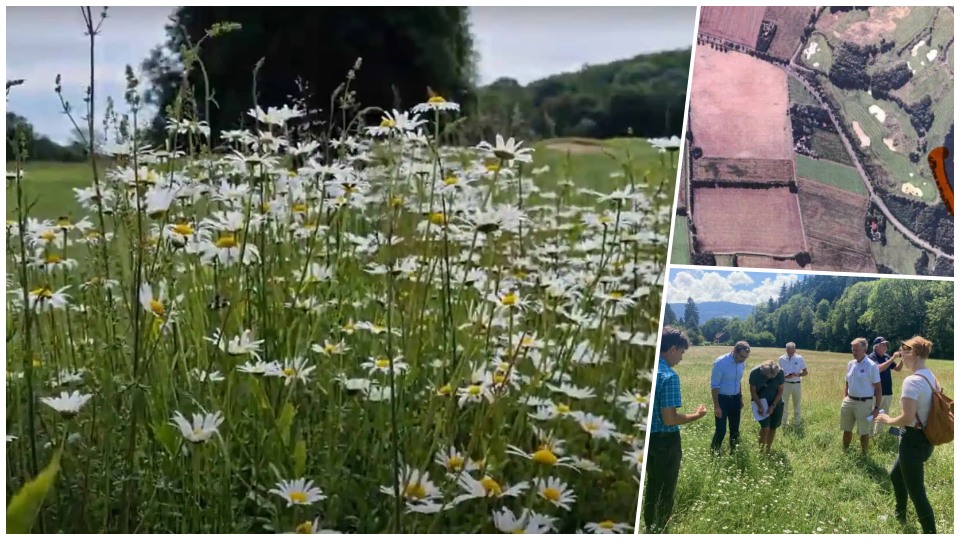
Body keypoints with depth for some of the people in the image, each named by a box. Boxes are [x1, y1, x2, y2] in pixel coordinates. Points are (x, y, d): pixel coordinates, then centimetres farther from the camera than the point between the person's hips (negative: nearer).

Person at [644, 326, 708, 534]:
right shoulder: (669, 376, -23)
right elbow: (669, 419, -25)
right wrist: (695, 416, -10)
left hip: (647, 437, 8)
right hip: (665, 440, -8)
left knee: (652, 484, 23)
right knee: (666, 490, 7)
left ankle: (650, 528, 35)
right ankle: (661, 531, 15)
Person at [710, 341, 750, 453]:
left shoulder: (741, 363, -1)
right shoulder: (720, 362, -20)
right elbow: (714, 386, -17)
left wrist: (740, 398, 18)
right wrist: (716, 406, -18)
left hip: (735, 399, 6)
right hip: (722, 399, -6)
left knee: (735, 429, 13)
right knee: (721, 430, -6)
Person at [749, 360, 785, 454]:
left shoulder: (780, 372, -19)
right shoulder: (755, 373, -24)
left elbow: (780, 391, -9)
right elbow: (753, 391, -13)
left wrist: (773, 406, -15)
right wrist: (759, 406, -20)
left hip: (776, 403, 2)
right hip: (761, 402, -2)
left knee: (773, 427, 5)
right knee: (765, 427, -14)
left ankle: (768, 449, 21)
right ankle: (761, 450, -1)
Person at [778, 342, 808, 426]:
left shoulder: (799, 358, -2)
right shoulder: (781, 359, -1)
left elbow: (805, 372, 3)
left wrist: (798, 374, -18)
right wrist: (785, 376, -16)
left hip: (796, 384, 0)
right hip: (785, 383, 0)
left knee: (797, 404, 9)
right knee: (784, 404, 5)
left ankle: (797, 422, 20)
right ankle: (785, 421, 16)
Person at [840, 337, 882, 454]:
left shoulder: (871, 366, -12)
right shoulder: (850, 364, 7)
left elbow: (878, 388, -9)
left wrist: (877, 408, -12)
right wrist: (844, 399, 11)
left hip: (864, 403, -6)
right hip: (849, 401, 6)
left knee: (864, 432, 4)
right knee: (846, 429, 16)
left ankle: (864, 455, 17)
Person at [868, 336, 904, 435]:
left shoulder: (886, 356, 8)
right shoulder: (871, 357, -11)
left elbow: (898, 368, 14)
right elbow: (879, 368, -28)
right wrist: (893, 358, -26)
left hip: (888, 392, 7)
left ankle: (878, 434, 26)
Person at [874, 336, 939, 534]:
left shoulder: (912, 381, -25)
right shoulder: (932, 378, 5)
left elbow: (907, 418, -28)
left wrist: (888, 420, -9)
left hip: (913, 440, -10)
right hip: (925, 438, 10)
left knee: (916, 492, -1)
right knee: (896, 475, 30)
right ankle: (900, 516, 47)